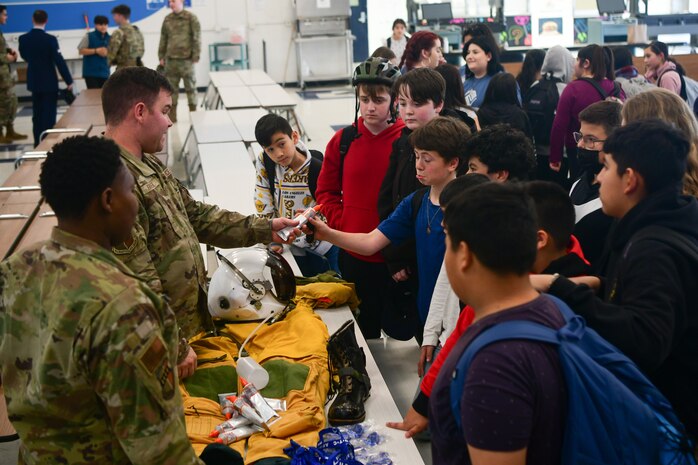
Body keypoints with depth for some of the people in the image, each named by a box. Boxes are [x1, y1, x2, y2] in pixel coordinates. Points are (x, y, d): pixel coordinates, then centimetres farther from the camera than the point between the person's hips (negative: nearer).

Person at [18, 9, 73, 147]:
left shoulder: (23, 39, -2)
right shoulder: (50, 39, -18)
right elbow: (59, 61, -17)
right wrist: (68, 80, -11)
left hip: (33, 81, 5)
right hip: (49, 81, -5)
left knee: (37, 114, 15)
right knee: (49, 114, 2)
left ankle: (38, 143, 19)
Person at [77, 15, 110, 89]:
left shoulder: (109, 38, 9)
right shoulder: (89, 36, -1)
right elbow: (81, 50, -5)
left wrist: (107, 53, -10)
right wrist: (96, 51, -13)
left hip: (104, 72, 4)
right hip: (91, 72, -4)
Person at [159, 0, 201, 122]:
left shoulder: (191, 18, -2)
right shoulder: (167, 19, 11)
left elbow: (196, 38, -4)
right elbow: (163, 39, 15)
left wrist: (196, 56, -9)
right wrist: (161, 56, 12)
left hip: (186, 59, -4)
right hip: (171, 60, 4)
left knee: (190, 88, 3)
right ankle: (171, 116, 11)